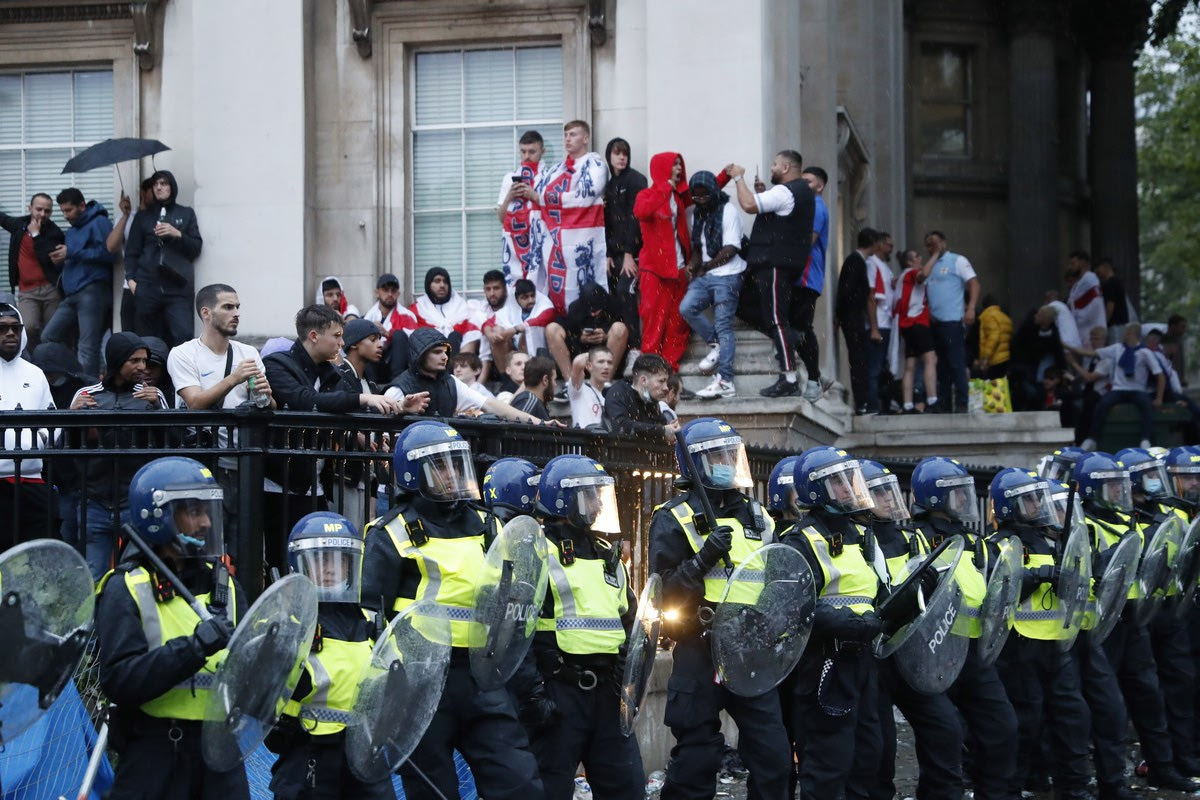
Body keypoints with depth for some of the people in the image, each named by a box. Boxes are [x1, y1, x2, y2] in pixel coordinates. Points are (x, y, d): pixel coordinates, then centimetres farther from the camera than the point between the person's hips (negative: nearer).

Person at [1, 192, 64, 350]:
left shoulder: (55, 232, -4)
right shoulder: (19, 224, 9)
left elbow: (49, 260, -17)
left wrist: (36, 235, -14)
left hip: (51, 289, -2)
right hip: (26, 291, 2)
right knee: (28, 328, -21)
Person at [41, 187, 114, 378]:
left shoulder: (98, 222, -3)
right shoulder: (71, 231, 25)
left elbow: (108, 253, -16)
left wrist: (71, 253, -12)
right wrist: (62, 260, 7)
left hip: (93, 291, -9)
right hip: (72, 294, 9)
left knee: (88, 347, -11)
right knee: (48, 337, 4)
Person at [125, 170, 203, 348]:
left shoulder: (186, 214, 16)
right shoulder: (143, 216, 18)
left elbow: (196, 248, 12)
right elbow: (131, 251, 15)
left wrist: (177, 234, -4)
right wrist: (131, 278, 2)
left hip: (178, 286, -1)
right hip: (147, 286, 1)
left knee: (183, 336, -16)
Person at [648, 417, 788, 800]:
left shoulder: (756, 516, 15)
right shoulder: (674, 519, -3)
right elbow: (665, 591, -12)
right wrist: (703, 560, -23)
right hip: (701, 656, -5)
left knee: (773, 758, 4)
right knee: (696, 761, 1)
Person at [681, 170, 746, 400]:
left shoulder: (728, 211, -7)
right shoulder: (698, 215, 16)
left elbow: (730, 250, -13)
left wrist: (704, 267, -8)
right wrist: (693, 264, -1)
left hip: (727, 276, -7)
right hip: (705, 276, 7)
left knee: (723, 326, -11)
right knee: (686, 308, -15)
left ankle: (725, 381, -13)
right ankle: (717, 346, 5)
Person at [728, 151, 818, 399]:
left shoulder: (784, 192, -13)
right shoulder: (803, 191, 21)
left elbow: (749, 205, -21)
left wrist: (738, 177, -7)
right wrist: (763, 193, 14)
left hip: (774, 264, -10)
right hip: (792, 265, 10)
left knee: (777, 321, -12)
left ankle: (789, 379, -16)